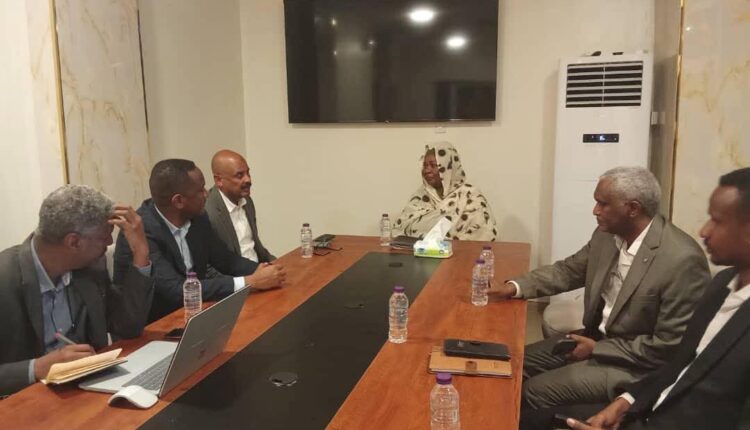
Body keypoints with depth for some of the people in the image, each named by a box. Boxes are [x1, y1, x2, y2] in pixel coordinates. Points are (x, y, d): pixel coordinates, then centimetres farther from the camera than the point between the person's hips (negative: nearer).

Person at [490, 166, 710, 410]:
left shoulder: (683, 260, -26)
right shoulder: (607, 234, -4)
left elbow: (669, 347, -22)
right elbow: (570, 270, 10)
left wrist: (597, 349, -17)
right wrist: (516, 287, -5)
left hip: (634, 366, -7)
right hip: (595, 338, 7)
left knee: (536, 391, -16)